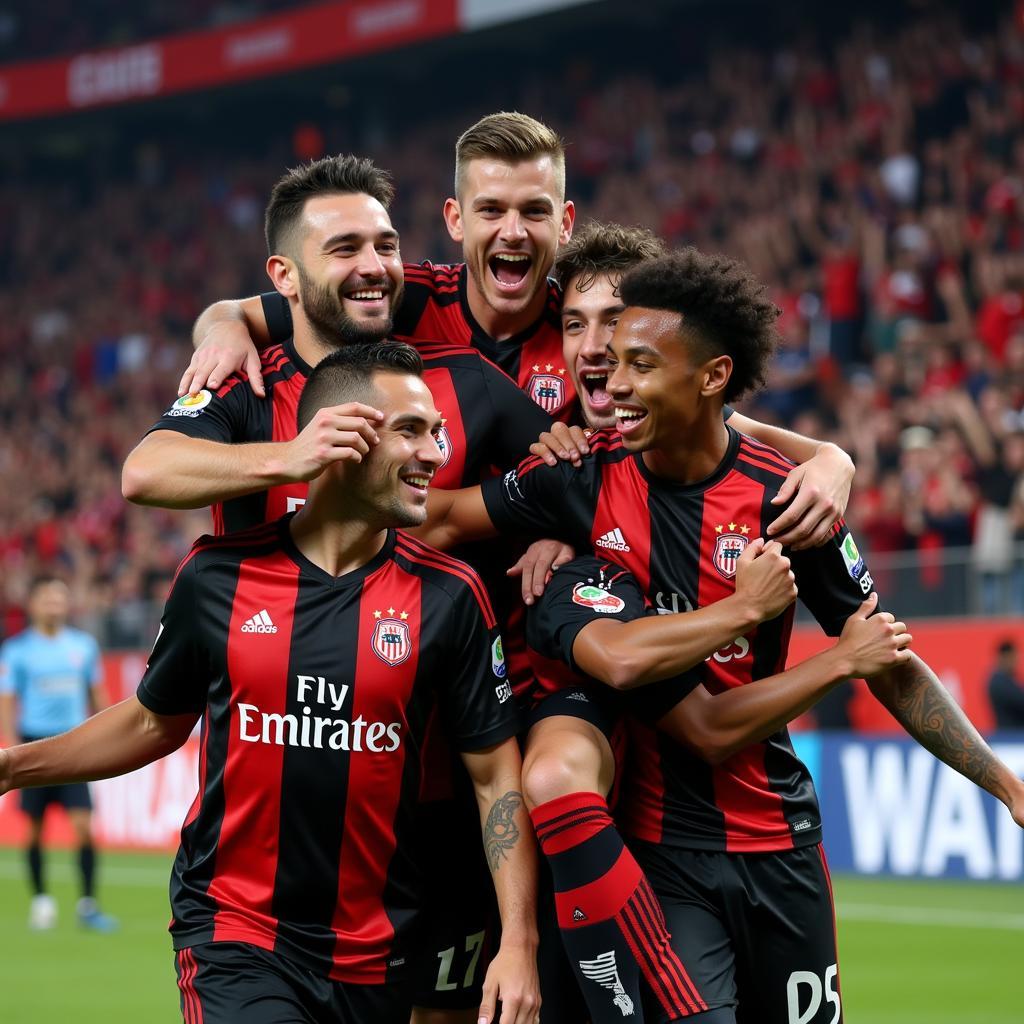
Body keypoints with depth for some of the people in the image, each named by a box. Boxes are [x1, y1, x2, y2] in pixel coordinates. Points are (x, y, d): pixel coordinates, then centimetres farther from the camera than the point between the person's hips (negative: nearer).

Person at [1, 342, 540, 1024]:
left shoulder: (449, 595, -3)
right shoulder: (217, 576, -1)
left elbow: (497, 776, 0)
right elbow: (154, 722, 15)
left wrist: (519, 943, -7)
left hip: (375, 956, 2)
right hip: (233, 932, -1)